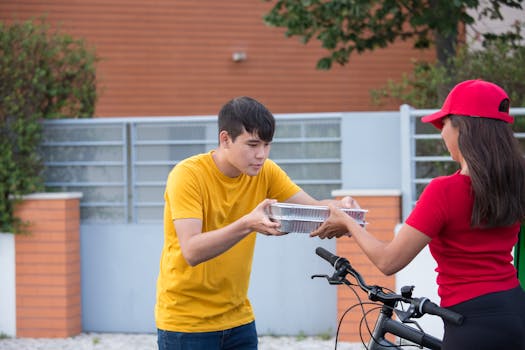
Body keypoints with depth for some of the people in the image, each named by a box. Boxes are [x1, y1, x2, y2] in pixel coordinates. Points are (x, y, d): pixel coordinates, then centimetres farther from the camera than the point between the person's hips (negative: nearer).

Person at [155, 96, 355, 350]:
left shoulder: (265, 172, -1)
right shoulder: (188, 175, -18)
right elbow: (192, 252, -28)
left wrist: (340, 207, -30)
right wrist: (247, 224, -41)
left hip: (237, 319, 5)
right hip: (187, 323, -5)